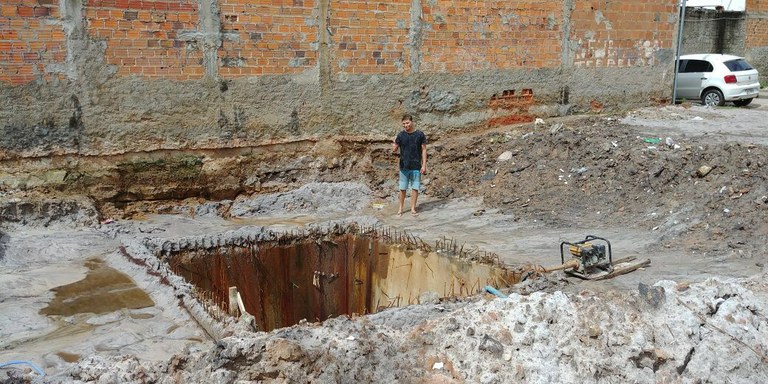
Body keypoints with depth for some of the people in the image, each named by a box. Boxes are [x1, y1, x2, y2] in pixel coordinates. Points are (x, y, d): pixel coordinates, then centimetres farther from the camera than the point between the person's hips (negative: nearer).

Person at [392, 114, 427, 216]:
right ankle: (401, 208, 18)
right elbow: (395, 149, 3)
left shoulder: (420, 134, -2)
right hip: (404, 166, 1)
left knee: (415, 188, 3)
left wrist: (424, 165, -4)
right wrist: (394, 149, -22)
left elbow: (424, 150, 1)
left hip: (416, 167, -1)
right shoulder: (401, 135, 1)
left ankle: (413, 209, 12)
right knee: (402, 188, 6)